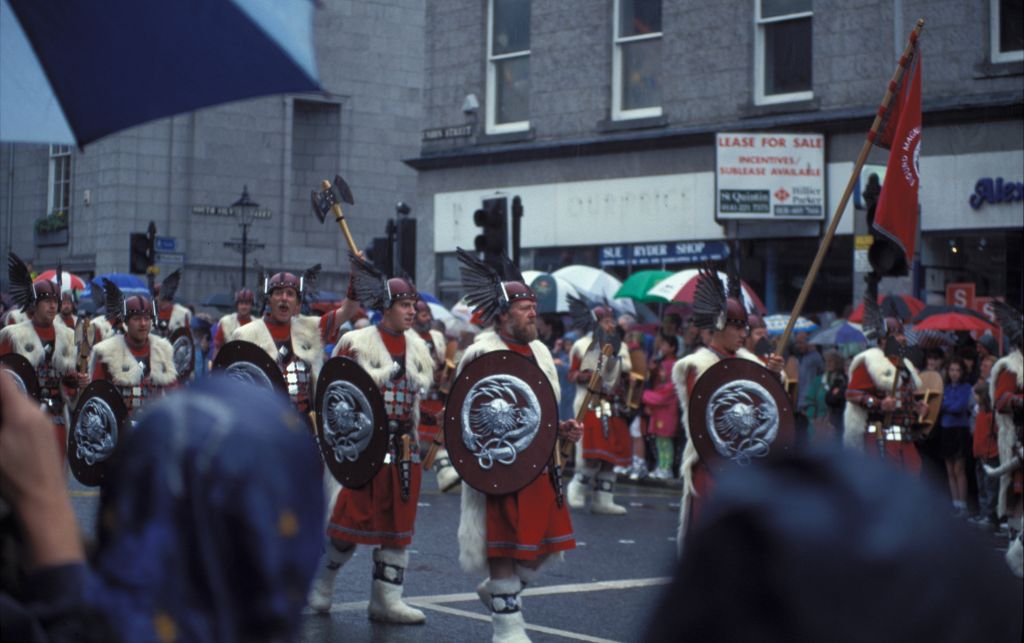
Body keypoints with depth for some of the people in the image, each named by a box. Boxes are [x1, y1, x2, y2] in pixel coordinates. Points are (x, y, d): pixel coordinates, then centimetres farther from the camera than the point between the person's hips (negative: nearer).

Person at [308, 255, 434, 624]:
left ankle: (386, 599, 12)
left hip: (405, 447, 6)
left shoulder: (418, 347, 12)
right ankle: (322, 583, 18)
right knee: (353, 516, -4)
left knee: (398, 523, 6)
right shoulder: (356, 343, -7)